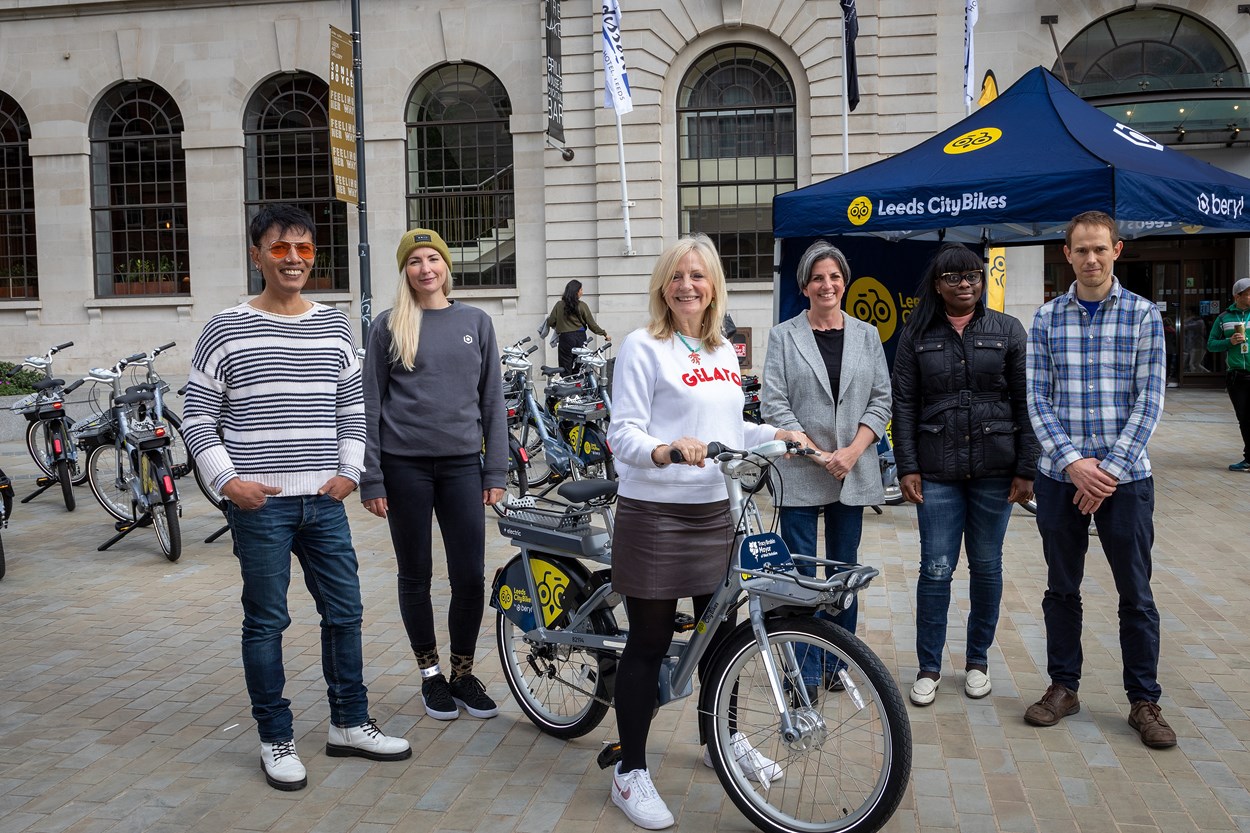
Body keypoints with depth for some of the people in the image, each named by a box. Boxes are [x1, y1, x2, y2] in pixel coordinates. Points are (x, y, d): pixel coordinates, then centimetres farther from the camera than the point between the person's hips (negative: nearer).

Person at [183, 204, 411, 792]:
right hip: (259, 504, -4)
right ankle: (276, 740, 20)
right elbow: (197, 418, -1)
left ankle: (349, 724, 26)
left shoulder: (335, 328, 8)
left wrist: (350, 470, 3)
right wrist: (226, 480, -10)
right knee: (266, 622, 5)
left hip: (324, 501, 4)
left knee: (344, 612, 10)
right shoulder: (225, 331, -3)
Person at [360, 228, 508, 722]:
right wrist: (371, 479, -4)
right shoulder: (389, 326, 2)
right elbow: (371, 404, 1)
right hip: (405, 465, -1)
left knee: (470, 576, 1)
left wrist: (496, 471, 3)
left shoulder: (476, 322, 7)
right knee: (415, 575, 8)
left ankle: (463, 673, 20)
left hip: (462, 463, 2)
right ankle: (430, 675, 24)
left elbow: (493, 399, 8)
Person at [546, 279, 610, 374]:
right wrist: (604, 334, 8)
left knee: (566, 370, 1)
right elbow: (591, 324, -2)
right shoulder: (582, 305, -3)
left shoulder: (559, 305, -2)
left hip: (565, 338, -1)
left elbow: (550, 322, 0)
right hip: (580, 338, 1)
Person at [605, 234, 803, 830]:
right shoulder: (644, 347, -8)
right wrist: (664, 450, -32)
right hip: (654, 514, -6)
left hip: (714, 512, 7)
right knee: (649, 642, 1)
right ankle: (630, 772, 16)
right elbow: (623, 433, -15)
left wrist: (775, 435, 10)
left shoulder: (723, 352, 13)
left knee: (719, 632, 18)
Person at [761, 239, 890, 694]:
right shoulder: (784, 335, 1)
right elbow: (774, 404, -5)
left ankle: (836, 665, 22)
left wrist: (853, 450, -8)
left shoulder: (867, 335, 9)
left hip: (853, 471, 3)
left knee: (844, 570, 10)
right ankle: (807, 672, 9)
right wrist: (819, 455, -12)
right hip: (799, 473, -3)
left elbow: (881, 400, 6)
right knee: (800, 573, -1)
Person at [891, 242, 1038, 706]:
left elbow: (1025, 403, 2)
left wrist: (1026, 469, -4)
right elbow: (904, 404, 3)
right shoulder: (917, 335, 4)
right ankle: (929, 669, 13)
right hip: (937, 472, 0)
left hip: (994, 470, 1)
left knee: (987, 567, 10)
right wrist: (907, 467, -4)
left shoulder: (1007, 331, 4)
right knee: (936, 569, 0)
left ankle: (978, 660, 27)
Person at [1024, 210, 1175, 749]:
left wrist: (1111, 468, -12)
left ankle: (1144, 700, 20)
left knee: (1136, 593, 6)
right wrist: (1073, 462, -12)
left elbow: (1149, 401, -4)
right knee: (1062, 588, 11)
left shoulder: (1143, 315, 0)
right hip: (1060, 475, 1)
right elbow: (1038, 399, 0)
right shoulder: (1046, 319, 3)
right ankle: (1063, 687, 26)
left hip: (1125, 476, -1)